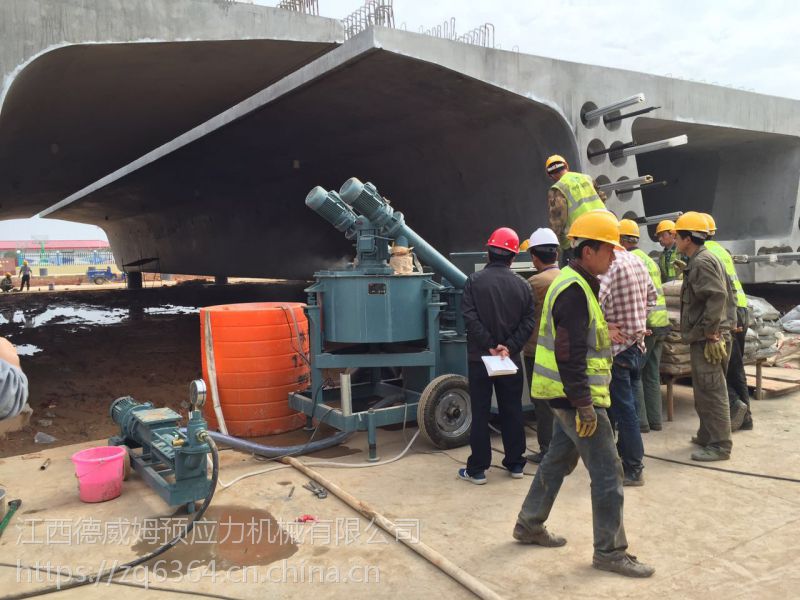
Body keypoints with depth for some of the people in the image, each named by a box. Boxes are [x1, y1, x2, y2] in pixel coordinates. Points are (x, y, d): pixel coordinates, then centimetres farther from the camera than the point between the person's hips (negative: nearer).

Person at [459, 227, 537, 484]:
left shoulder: (474, 281, -7)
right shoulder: (521, 284, 1)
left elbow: (470, 317, -15)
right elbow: (528, 322, -5)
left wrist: (490, 346, -12)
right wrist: (509, 347, -10)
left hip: (479, 357, -2)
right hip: (511, 359, 2)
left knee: (480, 414, 3)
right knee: (512, 412, 13)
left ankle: (477, 469, 8)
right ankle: (515, 464, 22)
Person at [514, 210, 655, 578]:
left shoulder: (576, 283, 13)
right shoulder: (574, 291, -20)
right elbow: (569, 354, -25)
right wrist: (584, 404, -24)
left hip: (569, 395, 11)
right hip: (576, 396, -11)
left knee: (559, 459, 20)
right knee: (607, 472, -2)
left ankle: (529, 525, 33)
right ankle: (610, 552, 11)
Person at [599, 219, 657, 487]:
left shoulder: (609, 265, -20)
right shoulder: (636, 261, 8)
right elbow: (651, 295, 20)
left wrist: (604, 327, -22)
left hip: (617, 347, -8)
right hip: (637, 344, 8)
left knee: (623, 409, 0)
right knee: (628, 404, 19)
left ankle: (634, 469, 8)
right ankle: (625, 451, 32)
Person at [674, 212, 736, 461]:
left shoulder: (701, 262, -15)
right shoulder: (704, 259, 17)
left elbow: (718, 296, -26)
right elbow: (721, 294, 21)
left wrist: (710, 331, -22)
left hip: (707, 339, -11)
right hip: (704, 337, 11)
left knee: (711, 392, -5)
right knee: (704, 390, 19)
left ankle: (720, 445, 1)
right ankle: (707, 435, 30)